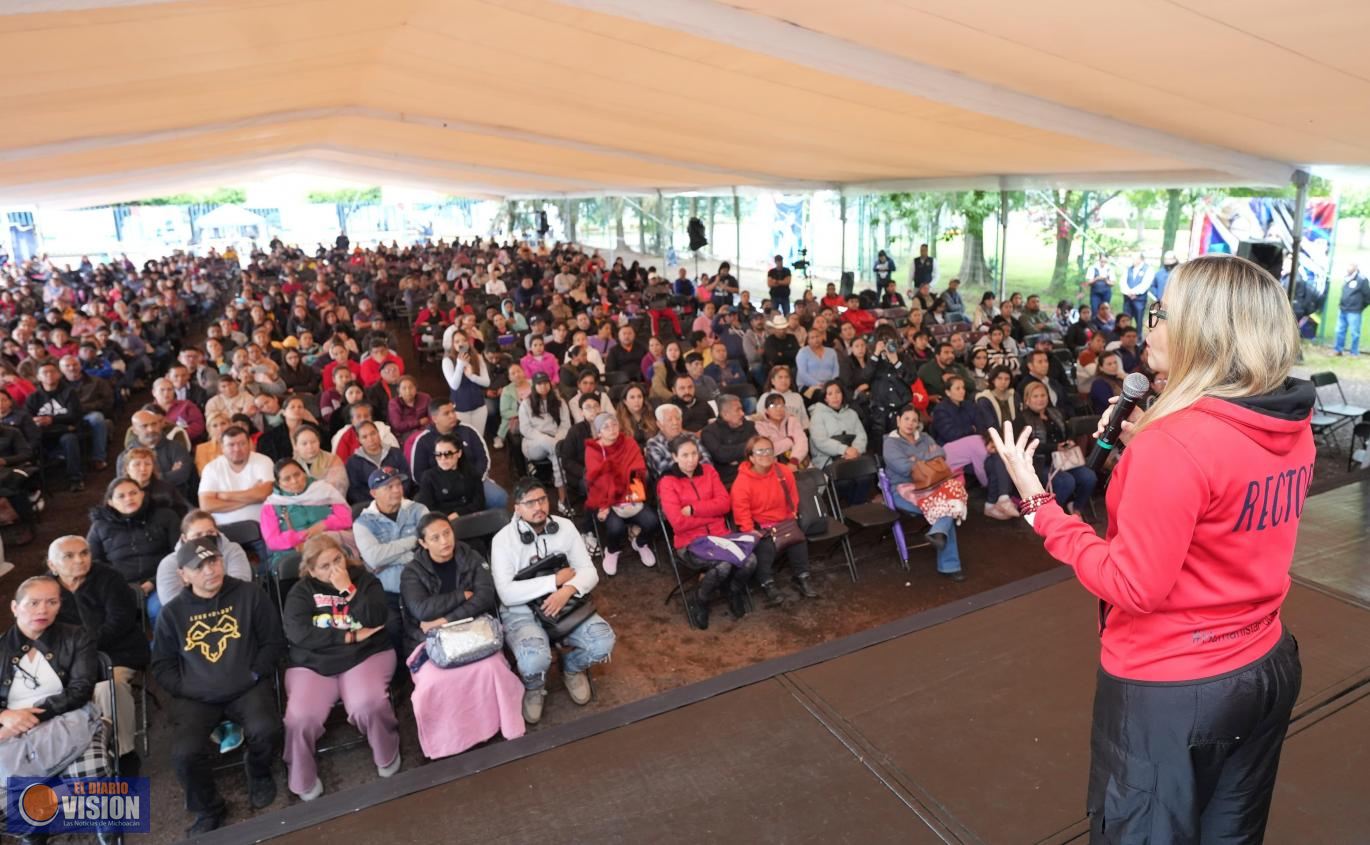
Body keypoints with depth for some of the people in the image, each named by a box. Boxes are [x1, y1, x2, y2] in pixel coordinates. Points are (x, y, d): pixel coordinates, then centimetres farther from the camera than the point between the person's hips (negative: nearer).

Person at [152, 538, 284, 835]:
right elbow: (162, 665, 11)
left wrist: (254, 675, -7)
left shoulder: (249, 594, 1)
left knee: (265, 730, -29)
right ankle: (208, 809, 10)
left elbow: (273, 641, 4)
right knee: (184, 752, -23)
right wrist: (184, 689, -4)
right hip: (195, 697, 2)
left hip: (247, 688, -1)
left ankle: (259, 773, 10)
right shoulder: (172, 612, 5)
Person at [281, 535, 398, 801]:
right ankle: (302, 781, 4)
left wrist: (348, 589, -14)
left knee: (369, 704, -29)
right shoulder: (301, 591, 5)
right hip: (313, 664, 1)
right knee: (300, 717, -24)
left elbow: (376, 618, -10)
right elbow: (298, 633, -11)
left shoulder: (364, 579, 5)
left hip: (365, 656, -1)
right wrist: (352, 636, -13)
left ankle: (388, 756, 1)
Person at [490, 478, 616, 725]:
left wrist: (567, 589, -24)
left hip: (566, 601, 4)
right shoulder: (503, 540, -12)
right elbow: (507, 594, -21)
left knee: (604, 643, -22)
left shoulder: (565, 526, -1)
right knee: (535, 660, -34)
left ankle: (572, 666, 15)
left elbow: (589, 572, -2)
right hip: (521, 611, -3)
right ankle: (533, 687, 6)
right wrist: (555, 580, -20)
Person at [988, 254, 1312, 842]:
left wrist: (1037, 501, -20)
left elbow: (1132, 587, -24)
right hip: (1266, 667, 8)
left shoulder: (1174, 443, -27)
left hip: (1172, 690, -7)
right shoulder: (1292, 424, -3)